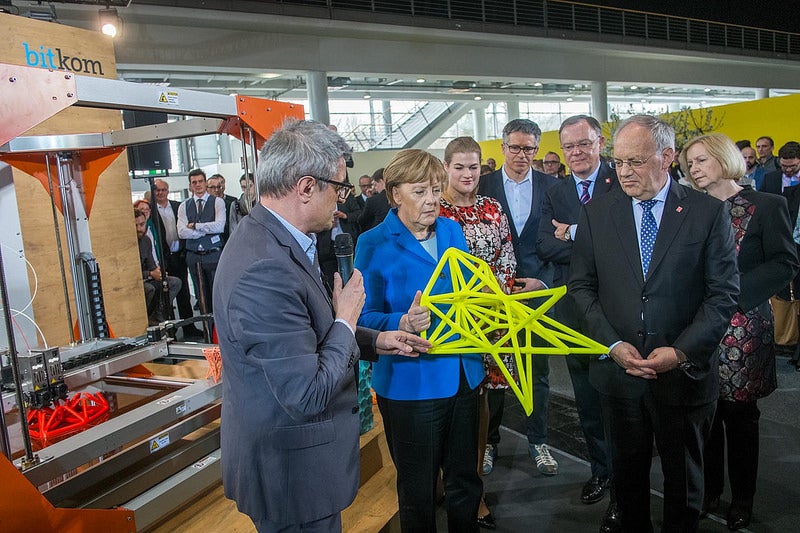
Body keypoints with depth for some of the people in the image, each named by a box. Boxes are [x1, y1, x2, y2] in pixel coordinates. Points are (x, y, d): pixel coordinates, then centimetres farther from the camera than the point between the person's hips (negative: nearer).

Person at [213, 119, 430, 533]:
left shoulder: (267, 236, 0)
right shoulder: (266, 272, -32)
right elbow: (310, 396, -29)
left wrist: (376, 341, 7)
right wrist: (346, 319, -16)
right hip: (292, 472, -9)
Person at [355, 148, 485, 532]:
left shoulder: (451, 230, 6)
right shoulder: (374, 245, -10)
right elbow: (366, 318, -13)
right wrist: (404, 324, -32)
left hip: (462, 374, 5)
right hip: (411, 383, -5)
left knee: (465, 481, 21)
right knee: (418, 493, 13)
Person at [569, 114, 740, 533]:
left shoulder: (708, 212, -6)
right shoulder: (596, 213, -1)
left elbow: (724, 293, -7)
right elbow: (581, 286, 1)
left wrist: (681, 351, -16)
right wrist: (612, 344, -11)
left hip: (684, 373, -1)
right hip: (618, 370, 2)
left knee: (683, 475, 18)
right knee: (627, 469, 18)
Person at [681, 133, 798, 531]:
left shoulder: (767, 206, -2)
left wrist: (735, 290, -16)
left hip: (742, 328, -3)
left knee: (740, 414, 6)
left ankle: (742, 498, 22)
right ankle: (709, 490, 24)